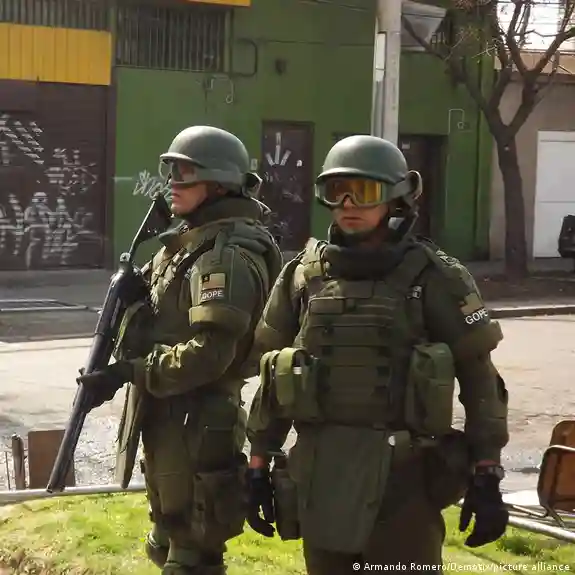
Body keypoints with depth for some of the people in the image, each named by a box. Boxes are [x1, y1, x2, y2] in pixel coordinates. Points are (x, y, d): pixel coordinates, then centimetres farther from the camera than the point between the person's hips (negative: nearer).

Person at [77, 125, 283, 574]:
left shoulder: (227, 254, -19)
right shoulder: (191, 239, 13)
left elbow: (208, 351, -27)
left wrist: (127, 372, -26)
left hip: (196, 424, -10)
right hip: (165, 415, 10)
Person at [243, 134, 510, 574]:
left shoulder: (434, 277, -3)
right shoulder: (303, 275, 7)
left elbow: (480, 379, -1)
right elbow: (273, 377, 12)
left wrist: (487, 476, -5)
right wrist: (259, 463, 10)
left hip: (402, 475, -3)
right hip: (319, 473, 4)